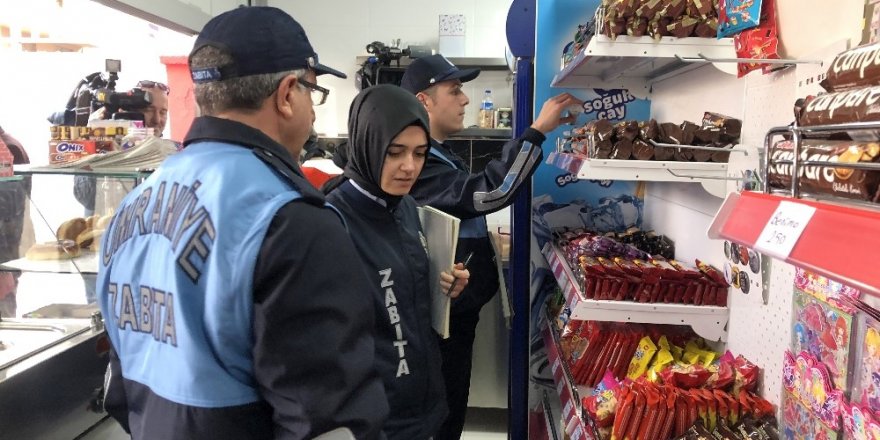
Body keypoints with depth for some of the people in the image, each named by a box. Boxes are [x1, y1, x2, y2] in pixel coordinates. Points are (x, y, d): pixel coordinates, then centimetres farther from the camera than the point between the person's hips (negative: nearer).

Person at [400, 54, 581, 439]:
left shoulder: (439, 155, 15)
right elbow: (483, 191, -33)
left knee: (450, 406, 21)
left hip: (457, 304, 10)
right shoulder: (419, 162, -22)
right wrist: (538, 130, -32)